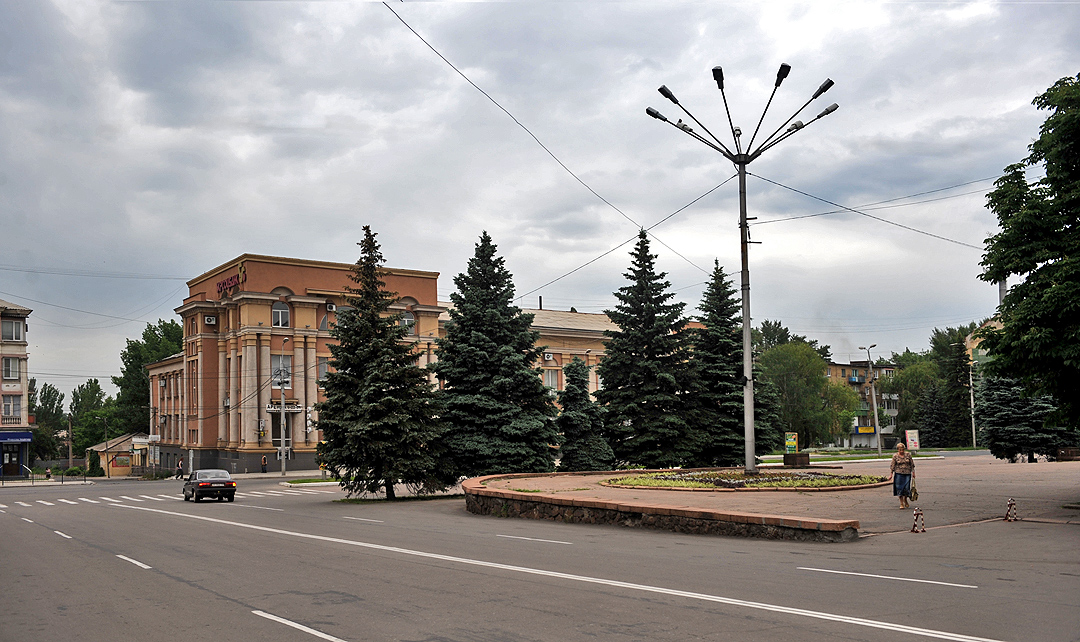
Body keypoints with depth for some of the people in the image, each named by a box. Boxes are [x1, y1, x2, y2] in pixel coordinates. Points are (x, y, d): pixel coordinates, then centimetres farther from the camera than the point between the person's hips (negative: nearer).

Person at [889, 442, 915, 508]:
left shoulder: (908, 454, 3)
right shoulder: (895, 456, -1)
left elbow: (912, 464, 9)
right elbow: (892, 466, 3)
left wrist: (913, 472, 8)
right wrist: (891, 474, -1)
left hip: (907, 474, 1)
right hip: (899, 474, -1)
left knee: (907, 488, -3)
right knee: (899, 488, -2)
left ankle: (905, 500, 25)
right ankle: (901, 503, 7)